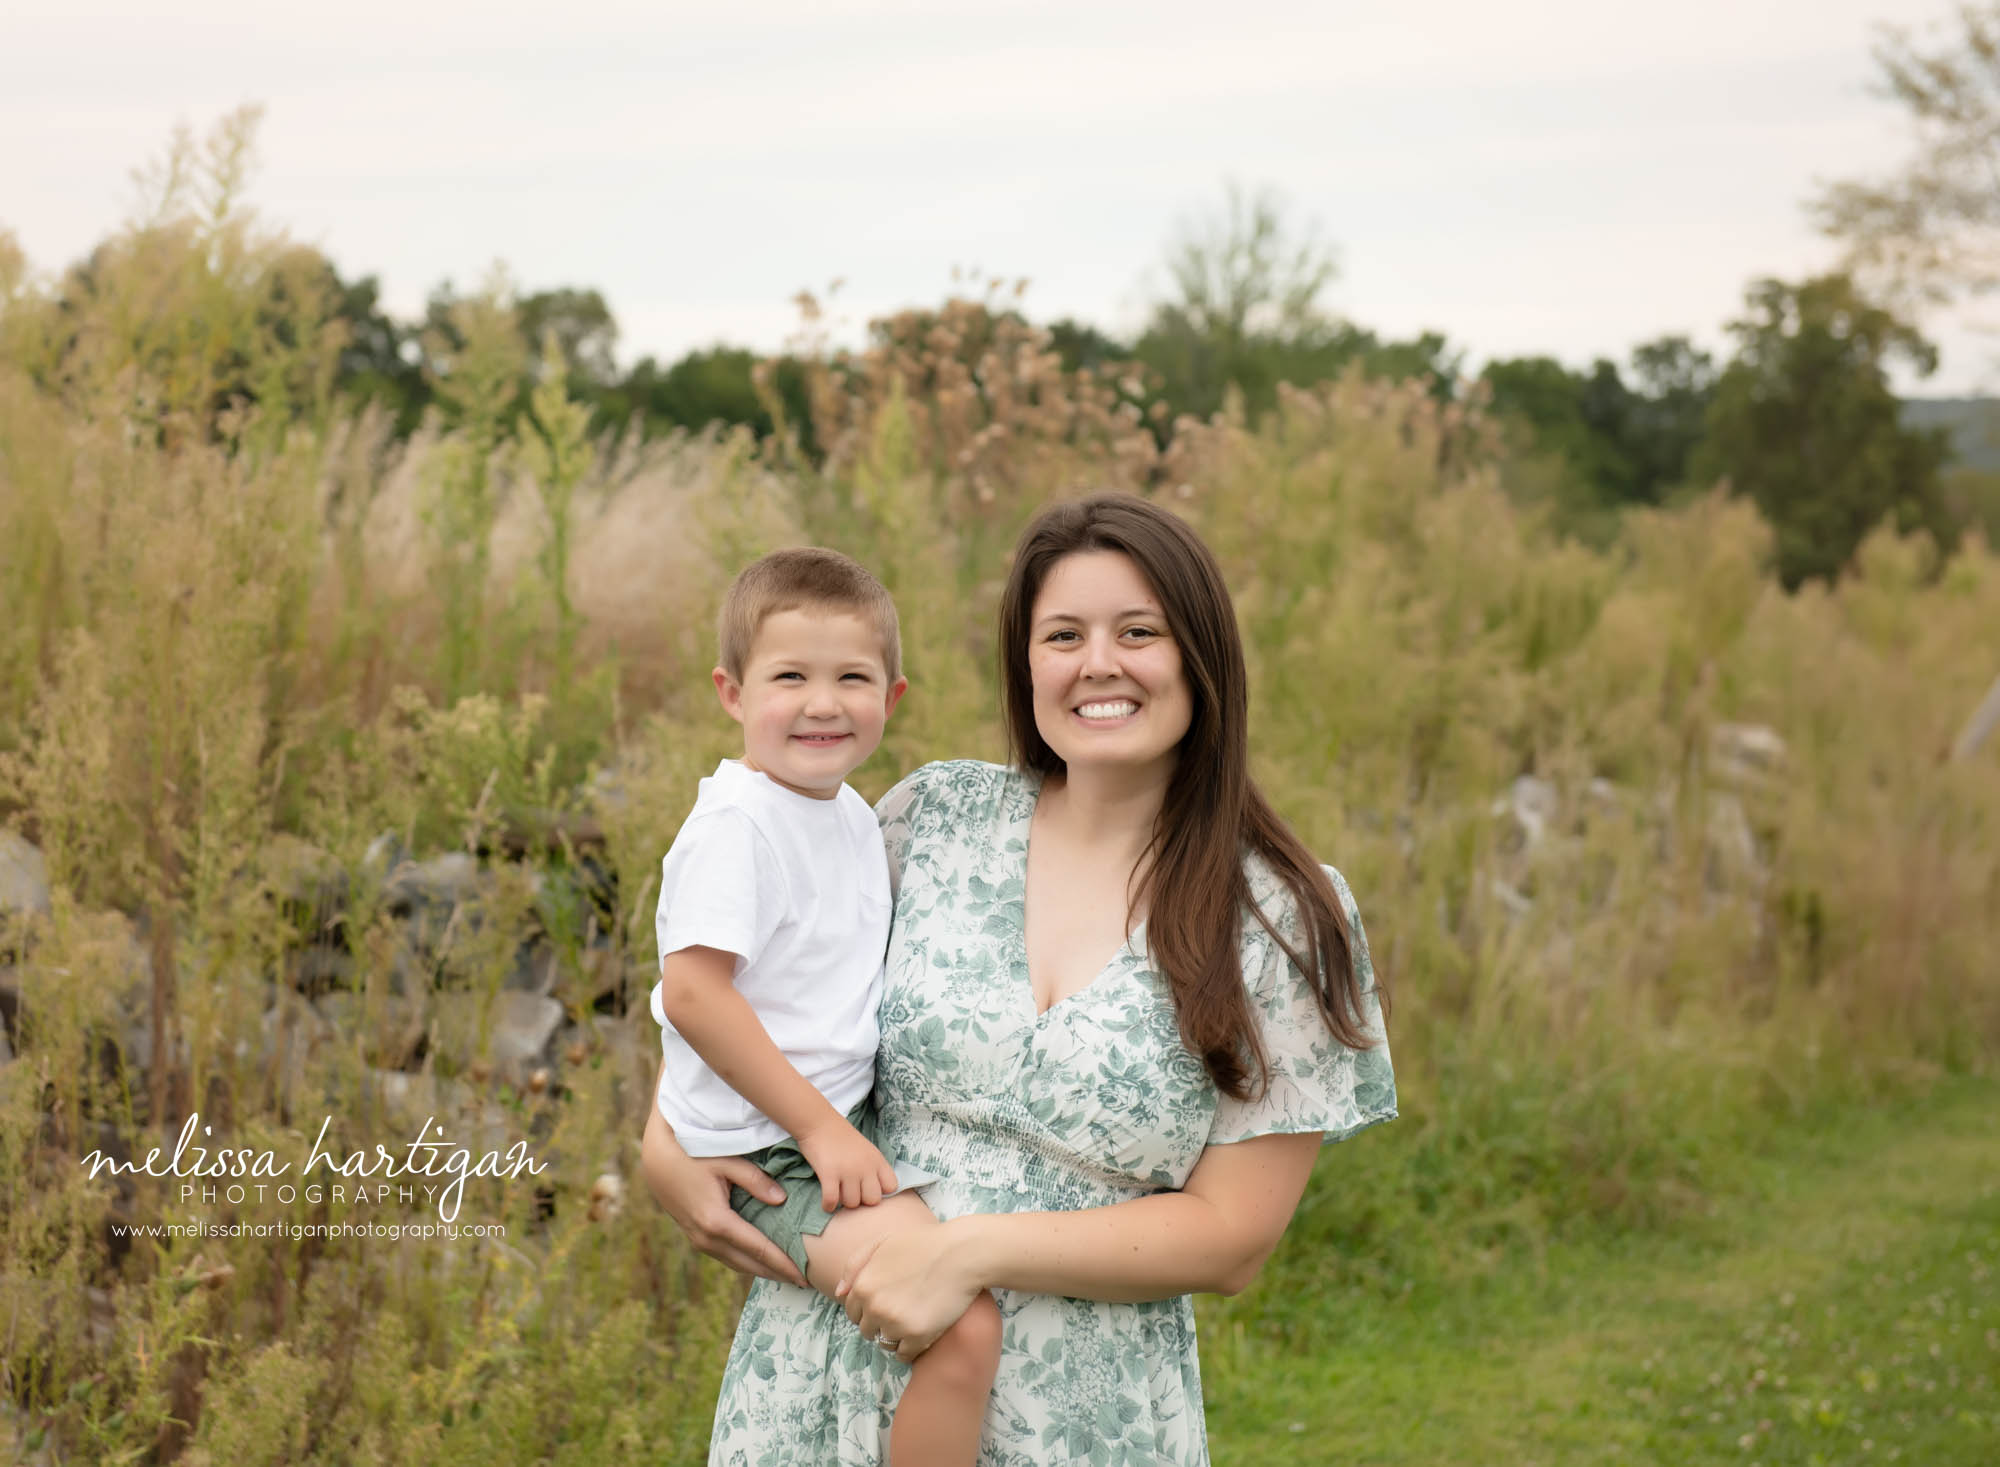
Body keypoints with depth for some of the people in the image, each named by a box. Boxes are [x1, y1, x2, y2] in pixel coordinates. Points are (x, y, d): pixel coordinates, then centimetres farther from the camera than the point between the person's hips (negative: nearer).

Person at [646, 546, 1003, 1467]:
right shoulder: (735, 826, -17)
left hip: (846, 1123, 10)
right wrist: (820, 1129, -20)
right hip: (769, 1152, -10)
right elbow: (693, 992, -23)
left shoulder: (853, 815, 10)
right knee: (966, 1324, -24)